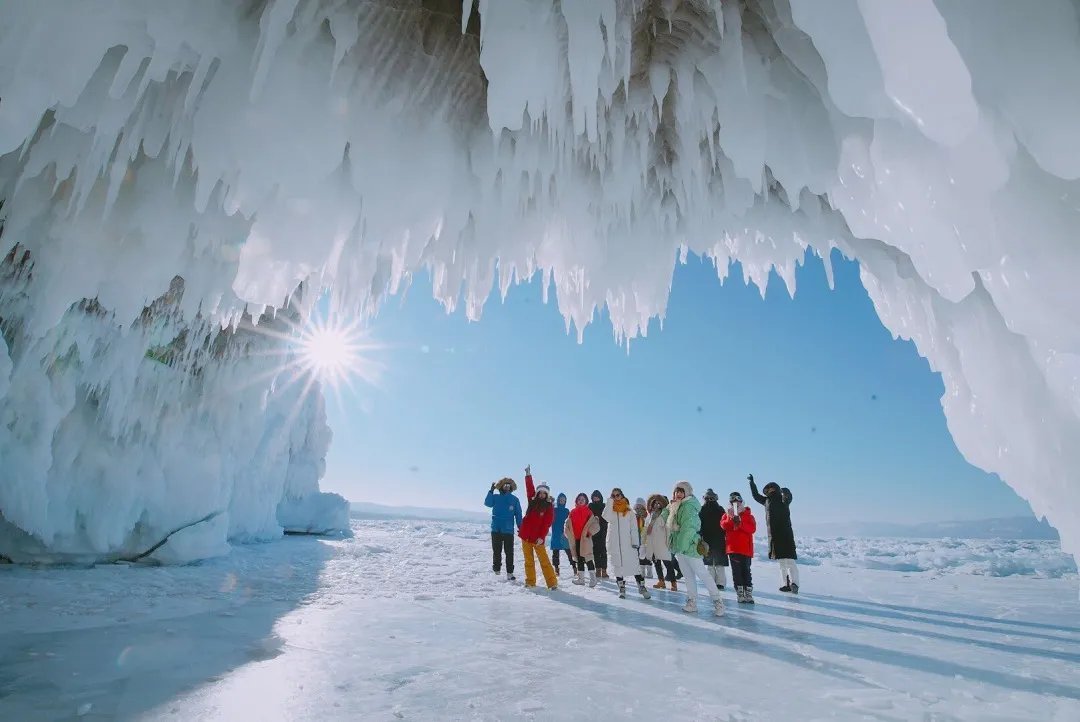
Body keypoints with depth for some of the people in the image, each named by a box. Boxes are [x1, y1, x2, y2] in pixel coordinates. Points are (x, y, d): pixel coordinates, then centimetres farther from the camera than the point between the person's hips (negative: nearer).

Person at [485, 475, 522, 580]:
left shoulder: (514, 500, 3)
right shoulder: (495, 497, 4)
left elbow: (518, 515, 4)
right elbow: (487, 503, -14)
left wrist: (520, 528, -1)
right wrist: (491, 491, -24)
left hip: (508, 530, -1)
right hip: (496, 529, 1)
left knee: (509, 552, 1)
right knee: (496, 551, 10)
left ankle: (510, 573, 6)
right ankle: (496, 568, 27)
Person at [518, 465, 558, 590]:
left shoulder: (549, 507, -4)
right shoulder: (532, 501, 8)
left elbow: (547, 524, -11)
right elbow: (529, 488, 4)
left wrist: (541, 537, -19)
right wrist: (528, 475, -3)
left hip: (537, 538, -4)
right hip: (525, 535, 4)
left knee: (544, 560, -5)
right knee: (529, 560, 10)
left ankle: (552, 583, 0)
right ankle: (530, 582, 20)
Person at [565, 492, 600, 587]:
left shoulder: (589, 512, 1)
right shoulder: (573, 512, 11)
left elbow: (592, 524, -4)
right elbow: (568, 524, 13)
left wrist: (586, 533, -12)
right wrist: (571, 535, 3)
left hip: (585, 538, -4)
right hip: (575, 538, 4)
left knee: (587, 558, -9)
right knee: (579, 558, 10)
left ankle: (593, 578, -5)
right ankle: (581, 578, 18)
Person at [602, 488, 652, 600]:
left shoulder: (629, 511, 1)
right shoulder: (611, 510, 6)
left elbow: (634, 527, -1)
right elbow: (607, 518, -16)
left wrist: (635, 541, -9)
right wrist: (610, 502, -14)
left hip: (627, 543, -2)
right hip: (614, 544, 2)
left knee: (634, 564, -7)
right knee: (617, 566, 6)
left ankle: (641, 586, 1)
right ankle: (622, 588, 15)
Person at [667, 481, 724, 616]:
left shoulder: (688, 505, -13)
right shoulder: (674, 507, 13)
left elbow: (688, 528, -21)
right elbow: (672, 526, 22)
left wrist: (682, 545, -23)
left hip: (689, 545, -8)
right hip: (679, 547, 8)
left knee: (702, 574, -2)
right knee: (688, 576, 12)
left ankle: (717, 601, 7)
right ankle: (692, 602, 18)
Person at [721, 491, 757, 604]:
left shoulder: (748, 515, 5)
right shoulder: (727, 515, 9)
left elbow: (752, 529, -10)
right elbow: (724, 525, -8)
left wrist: (740, 522, -22)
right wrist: (730, 518, -25)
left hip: (746, 548, -1)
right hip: (733, 547, 1)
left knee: (746, 571, 2)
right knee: (736, 572, 3)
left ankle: (748, 594, 9)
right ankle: (740, 594, 9)